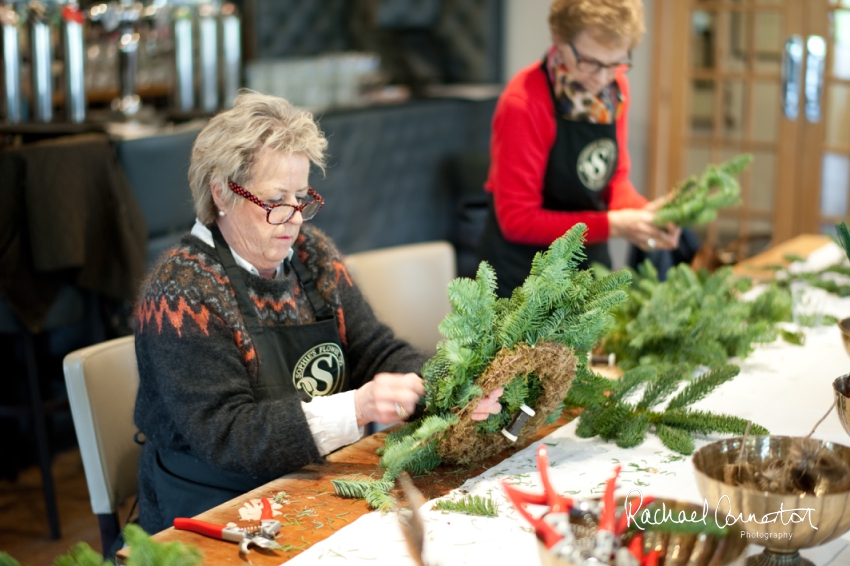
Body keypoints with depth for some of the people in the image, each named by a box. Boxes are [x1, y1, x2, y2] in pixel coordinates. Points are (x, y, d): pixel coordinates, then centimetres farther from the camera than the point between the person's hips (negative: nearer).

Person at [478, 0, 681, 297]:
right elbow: (518, 220, -20)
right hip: (522, 269, -6)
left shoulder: (616, 87, -4)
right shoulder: (523, 103, -23)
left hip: (591, 257, 6)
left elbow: (614, 177, 7)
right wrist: (612, 225, -24)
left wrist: (639, 211, -15)